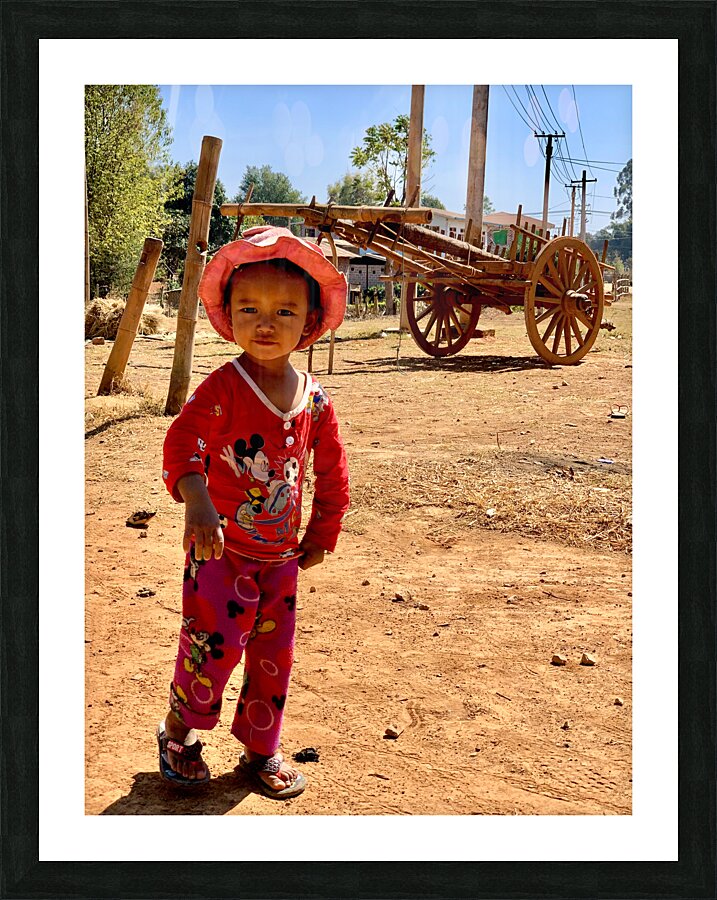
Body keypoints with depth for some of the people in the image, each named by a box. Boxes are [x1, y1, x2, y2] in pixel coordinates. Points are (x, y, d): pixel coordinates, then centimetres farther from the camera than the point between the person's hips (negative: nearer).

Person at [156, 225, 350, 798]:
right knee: (215, 644, -8)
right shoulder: (222, 389, -15)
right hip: (221, 548, -4)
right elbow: (182, 441, -28)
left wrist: (321, 535, 12)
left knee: (274, 655, 13)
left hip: (281, 554, 5)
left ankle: (262, 749, 34)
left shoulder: (314, 399, -1)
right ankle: (178, 734, 22)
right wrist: (196, 499, -45)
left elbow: (332, 472, 9)